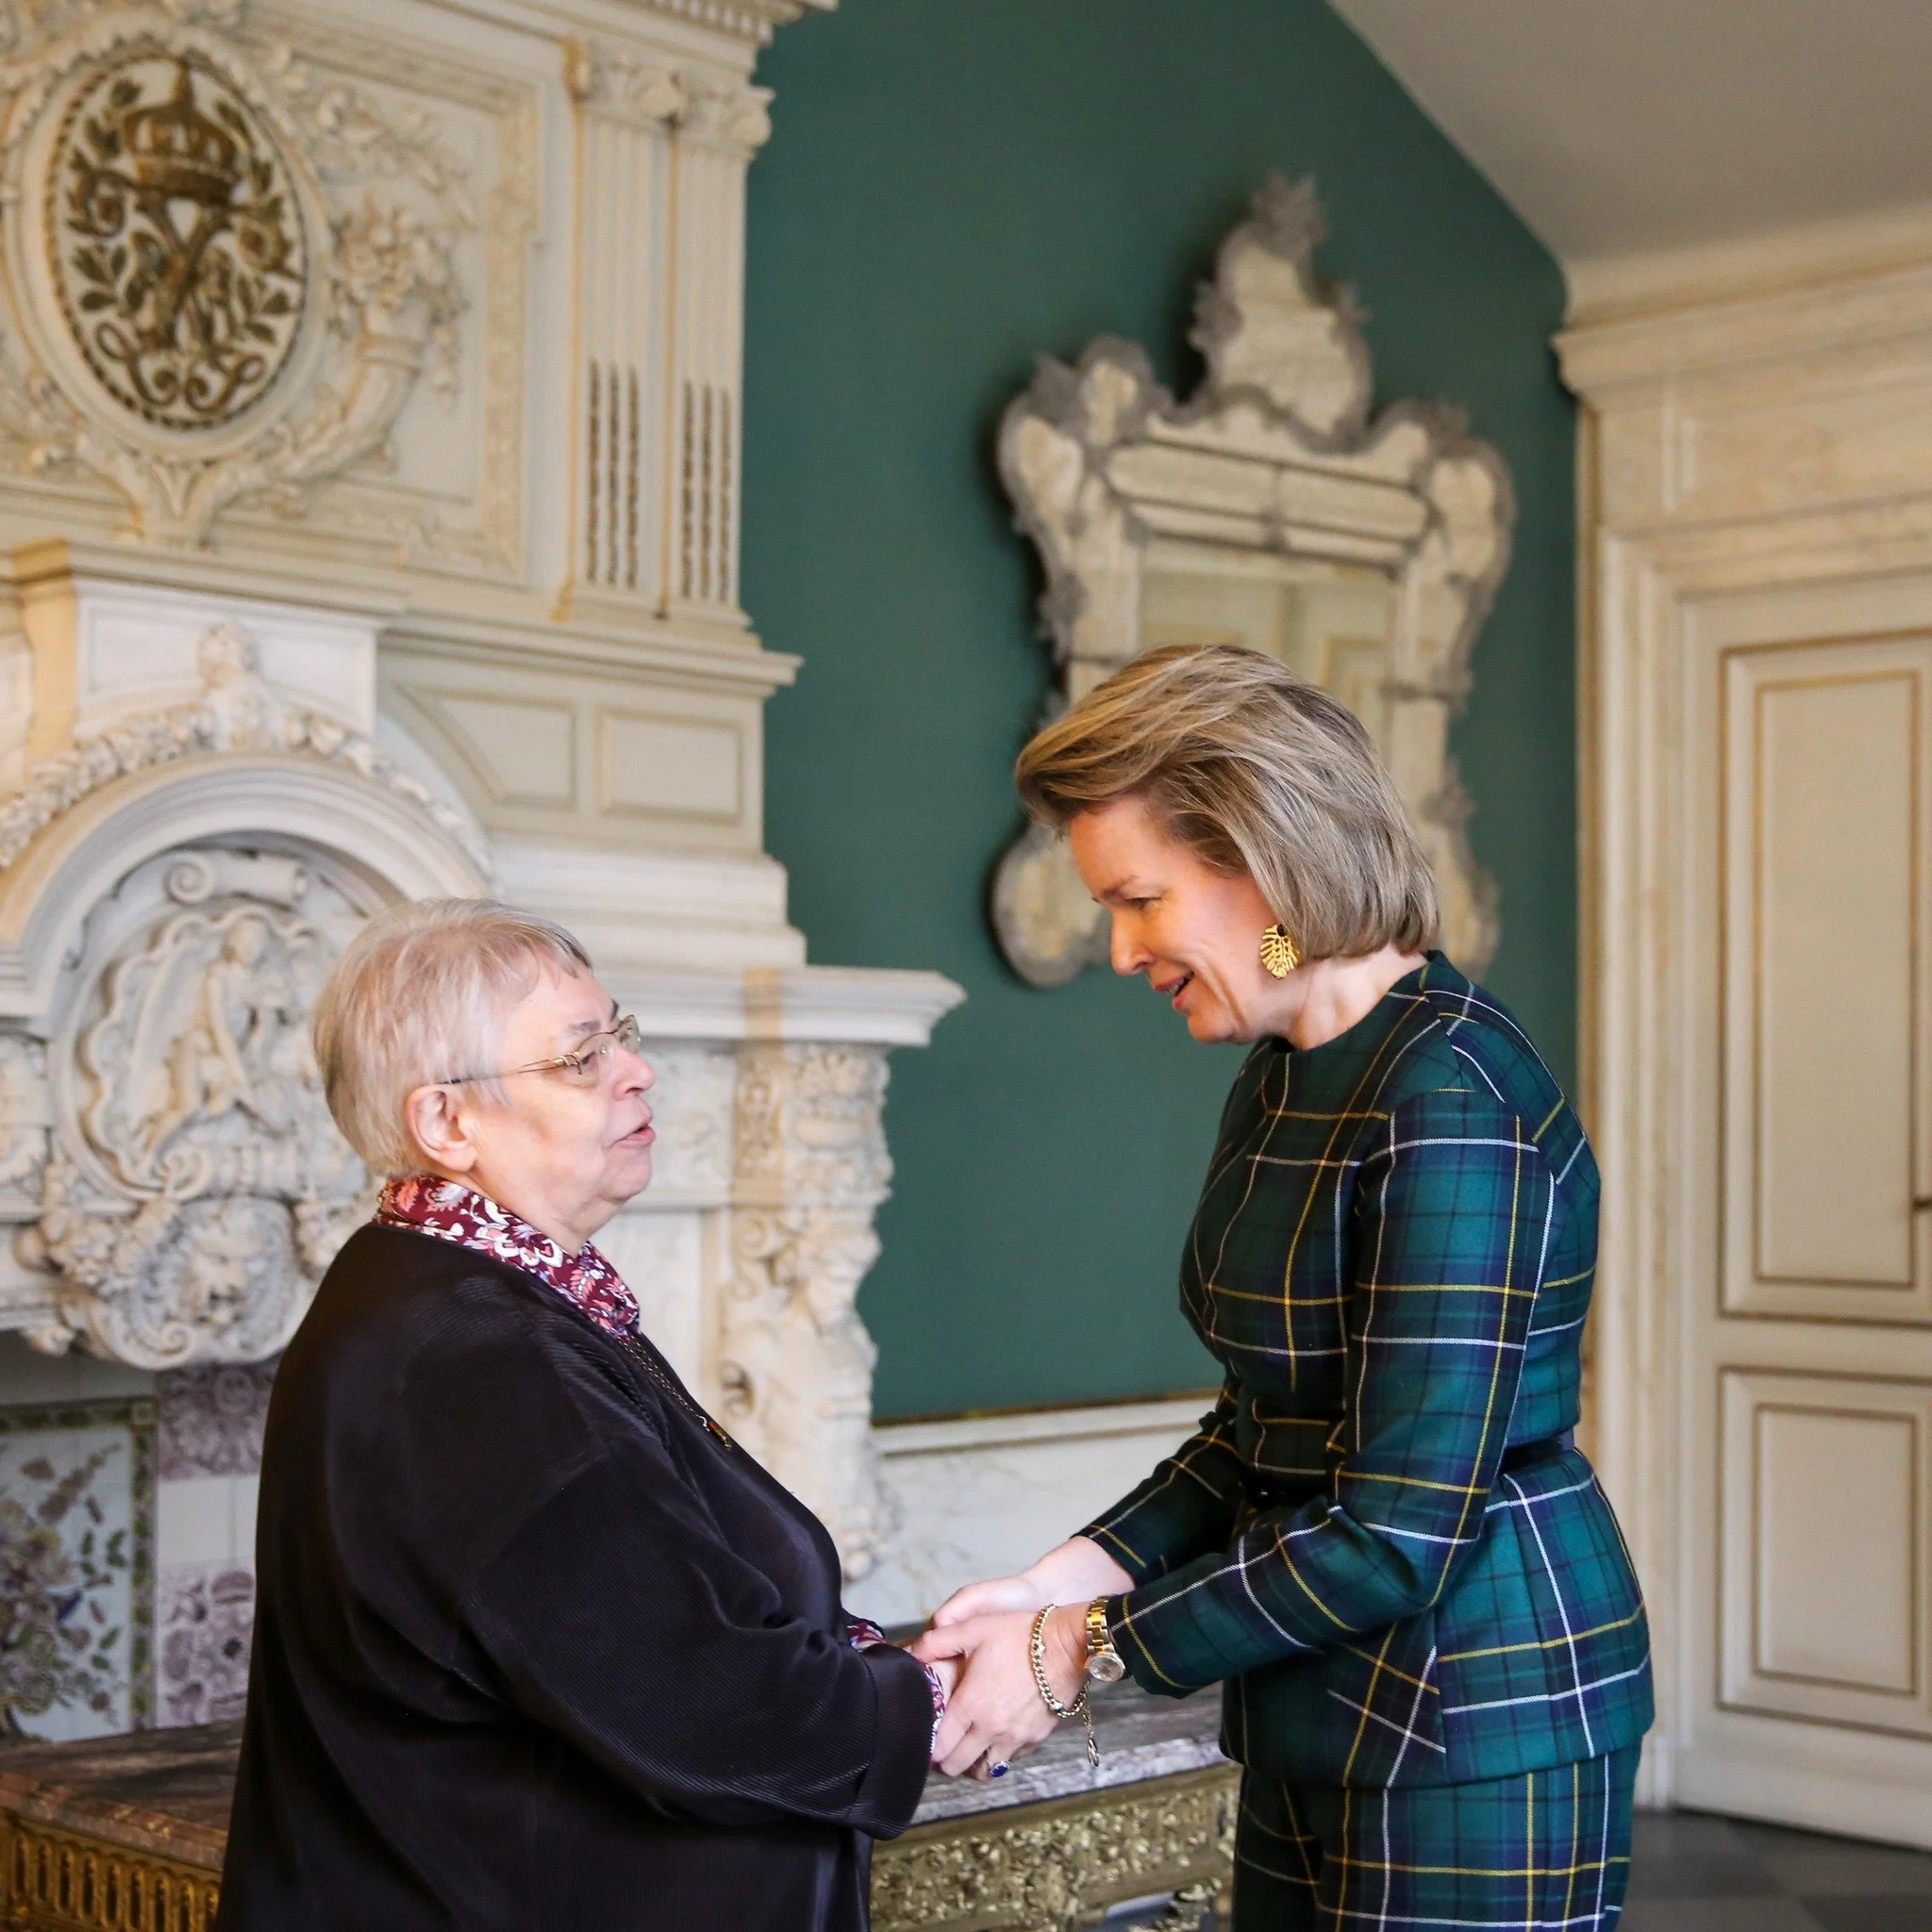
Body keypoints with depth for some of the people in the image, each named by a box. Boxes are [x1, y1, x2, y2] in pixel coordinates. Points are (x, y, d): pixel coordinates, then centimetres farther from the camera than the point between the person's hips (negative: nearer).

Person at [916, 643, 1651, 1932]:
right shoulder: (1281, 1079, 8)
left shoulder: (1452, 1100, -21)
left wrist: (1082, 1653, -16)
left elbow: (1399, 1538, -23)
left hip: (1473, 1726, -8)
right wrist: (1068, 1579, -1)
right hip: (1322, 1728, 8)